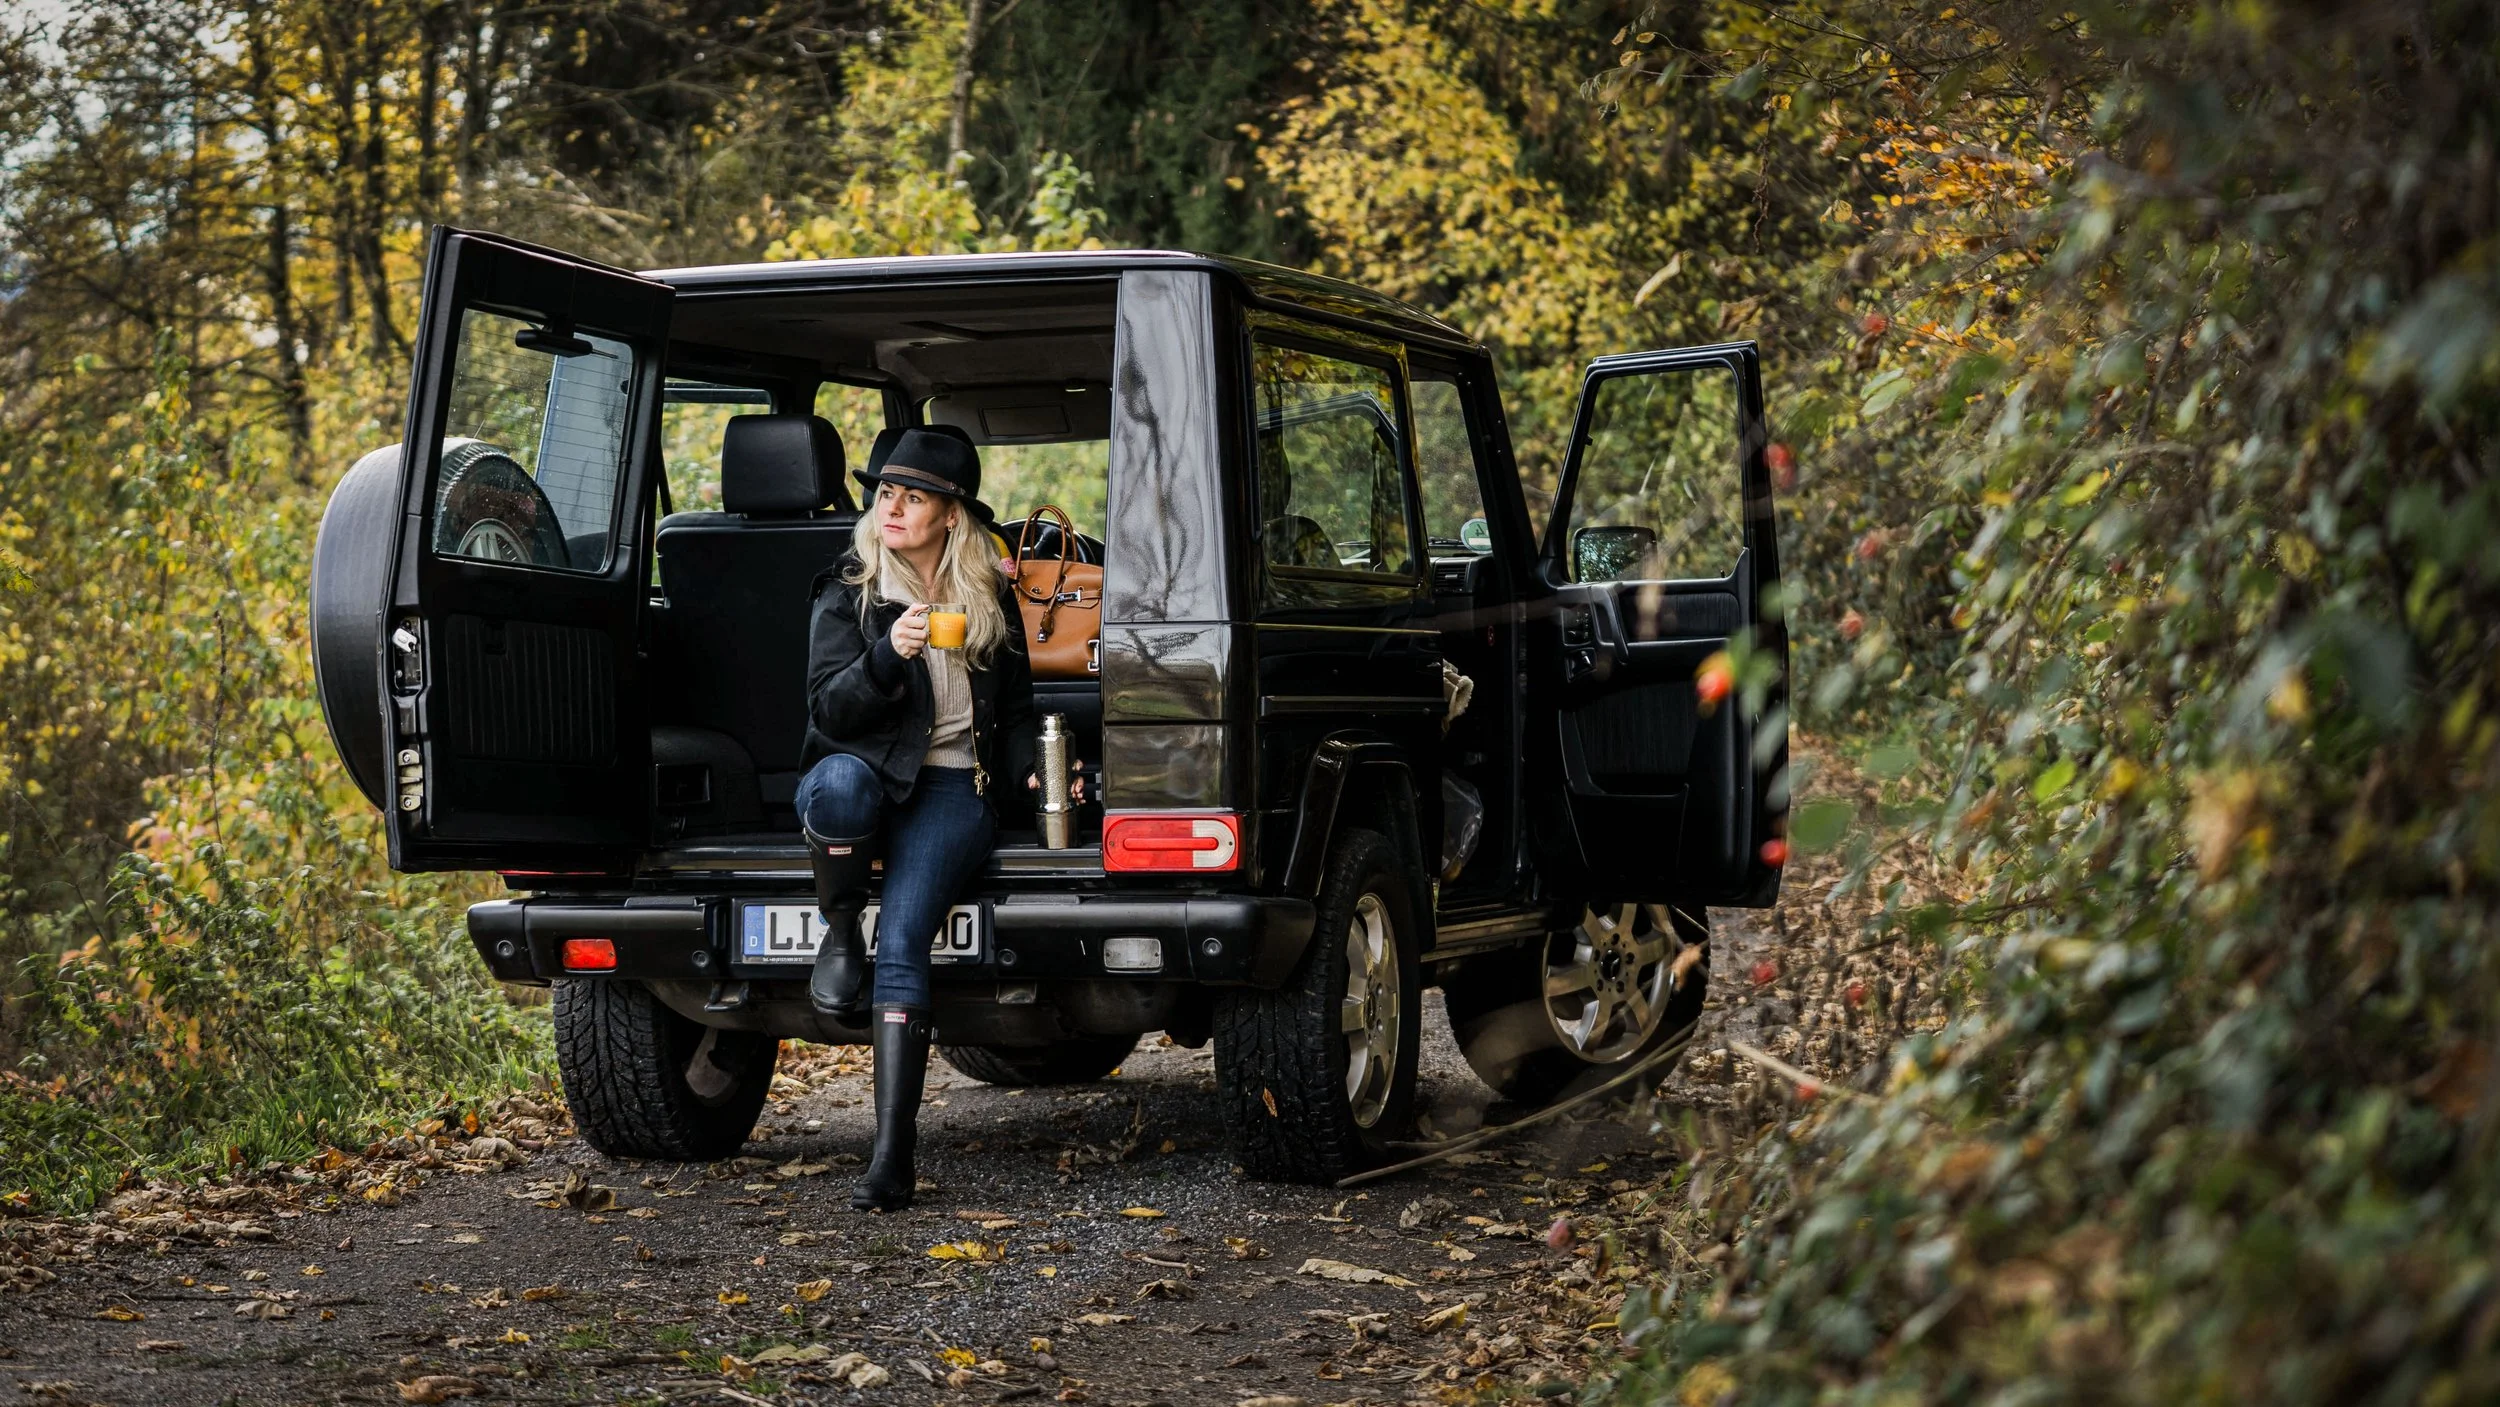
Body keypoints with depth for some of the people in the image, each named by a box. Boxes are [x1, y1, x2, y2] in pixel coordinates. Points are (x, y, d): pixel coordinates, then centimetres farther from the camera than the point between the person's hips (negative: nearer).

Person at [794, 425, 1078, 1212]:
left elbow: (1014, 714, 21)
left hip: (952, 789, 0)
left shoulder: (992, 603, 12)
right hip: (864, 776, 0)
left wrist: (1034, 768, 0)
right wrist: (887, 655, -23)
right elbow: (827, 712, -6)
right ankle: (839, 939, -15)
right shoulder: (845, 594, 4)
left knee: (902, 942, -25)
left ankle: (893, 1155, -29)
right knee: (840, 779, -41)